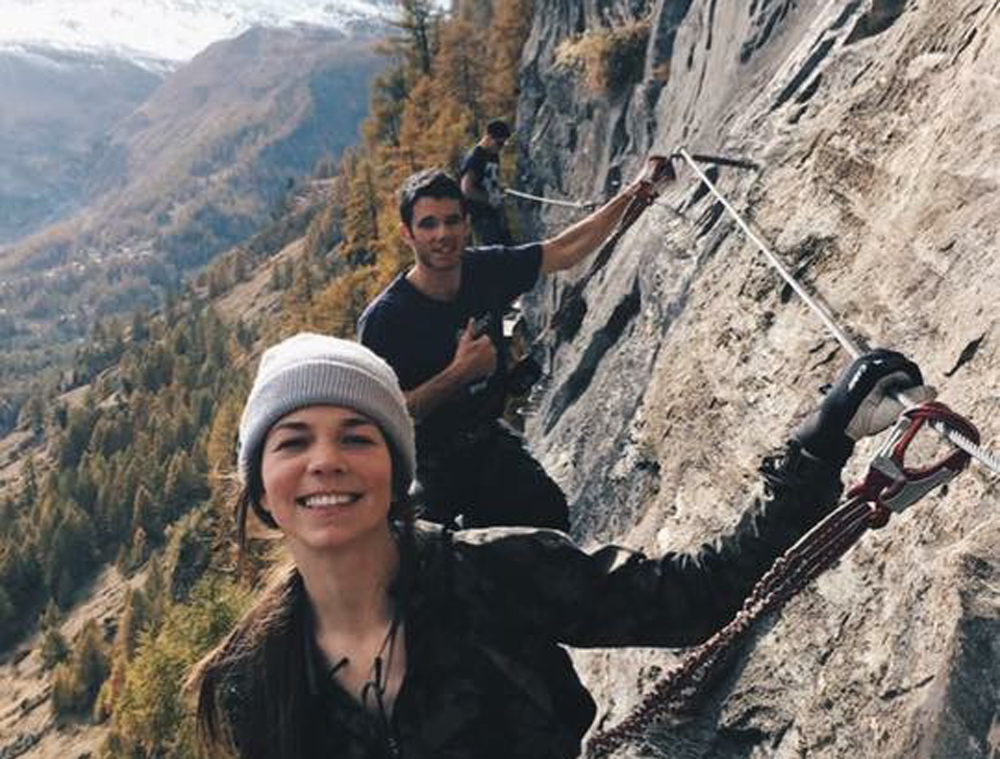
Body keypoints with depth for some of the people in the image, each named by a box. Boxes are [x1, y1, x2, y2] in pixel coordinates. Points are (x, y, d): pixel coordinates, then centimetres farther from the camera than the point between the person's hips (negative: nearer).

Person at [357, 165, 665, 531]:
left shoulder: (486, 269, -8)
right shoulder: (383, 319, -23)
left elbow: (565, 251, 2)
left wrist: (628, 197, -1)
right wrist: (459, 373, -31)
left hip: (488, 441, 4)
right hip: (428, 464, -4)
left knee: (549, 515, -10)